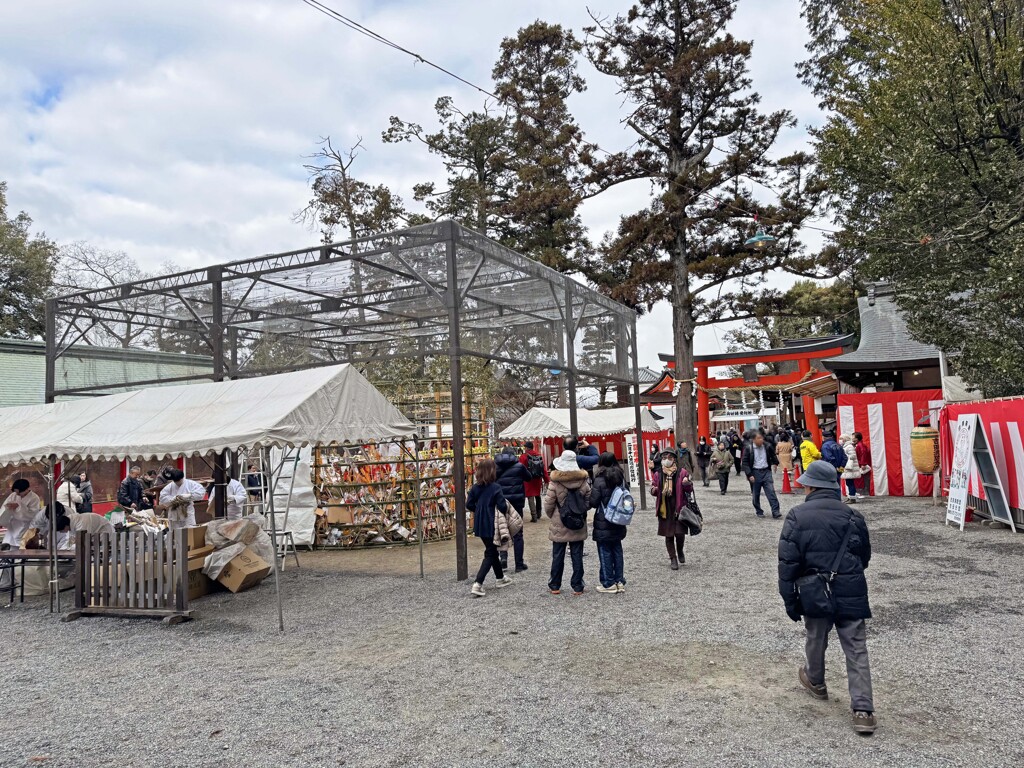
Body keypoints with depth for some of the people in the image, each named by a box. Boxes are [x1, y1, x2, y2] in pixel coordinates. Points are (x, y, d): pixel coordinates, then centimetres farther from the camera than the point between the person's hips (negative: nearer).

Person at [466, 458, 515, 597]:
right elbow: (503, 507, -20)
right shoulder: (495, 488, -17)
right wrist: (506, 506, 1)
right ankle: (477, 584, -9)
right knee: (490, 554, 2)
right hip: (492, 525, -6)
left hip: (480, 524, 6)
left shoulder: (475, 487, 0)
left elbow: (469, 505, 2)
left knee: (492, 551, 22)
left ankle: (500, 578, 37)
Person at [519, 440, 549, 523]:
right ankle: (538, 514, 31)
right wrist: (546, 479, 10)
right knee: (538, 496, 21)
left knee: (530, 498, -3)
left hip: (528, 480, -5)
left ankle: (534, 516, -9)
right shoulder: (539, 455, 5)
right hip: (538, 479, 5)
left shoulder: (524, 457, -10)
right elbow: (544, 468, 5)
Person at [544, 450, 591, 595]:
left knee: (558, 556, 9)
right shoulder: (584, 481, -5)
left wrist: (552, 517, 9)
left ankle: (555, 586, 18)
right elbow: (588, 501, 1)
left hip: (559, 526, -2)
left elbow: (548, 504, -10)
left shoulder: (555, 483, -14)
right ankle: (577, 586, 11)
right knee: (577, 556, 8)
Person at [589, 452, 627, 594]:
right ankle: (620, 581, 18)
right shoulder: (621, 477, 2)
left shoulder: (600, 480, -16)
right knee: (617, 550, 14)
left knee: (605, 552, 3)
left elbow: (593, 502, -13)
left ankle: (609, 583, 7)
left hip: (603, 523, -6)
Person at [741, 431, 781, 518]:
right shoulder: (748, 448, -9)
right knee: (755, 494, 7)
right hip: (755, 473, -1)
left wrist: (775, 463, 13)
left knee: (771, 492, -7)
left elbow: (773, 455, 22)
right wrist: (749, 475, -13)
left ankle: (775, 512, -8)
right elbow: (745, 463, -8)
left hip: (766, 471, 2)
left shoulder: (767, 446, -1)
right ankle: (759, 511, 21)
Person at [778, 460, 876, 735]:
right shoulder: (852, 516, -1)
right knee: (856, 651, 6)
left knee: (816, 640, 22)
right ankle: (863, 710, 1)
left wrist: (790, 601, -3)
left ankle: (816, 682, 45)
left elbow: (787, 562, -11)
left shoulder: (797, 516, -9)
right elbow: (864, 557, 11)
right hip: (851, 594, 1)